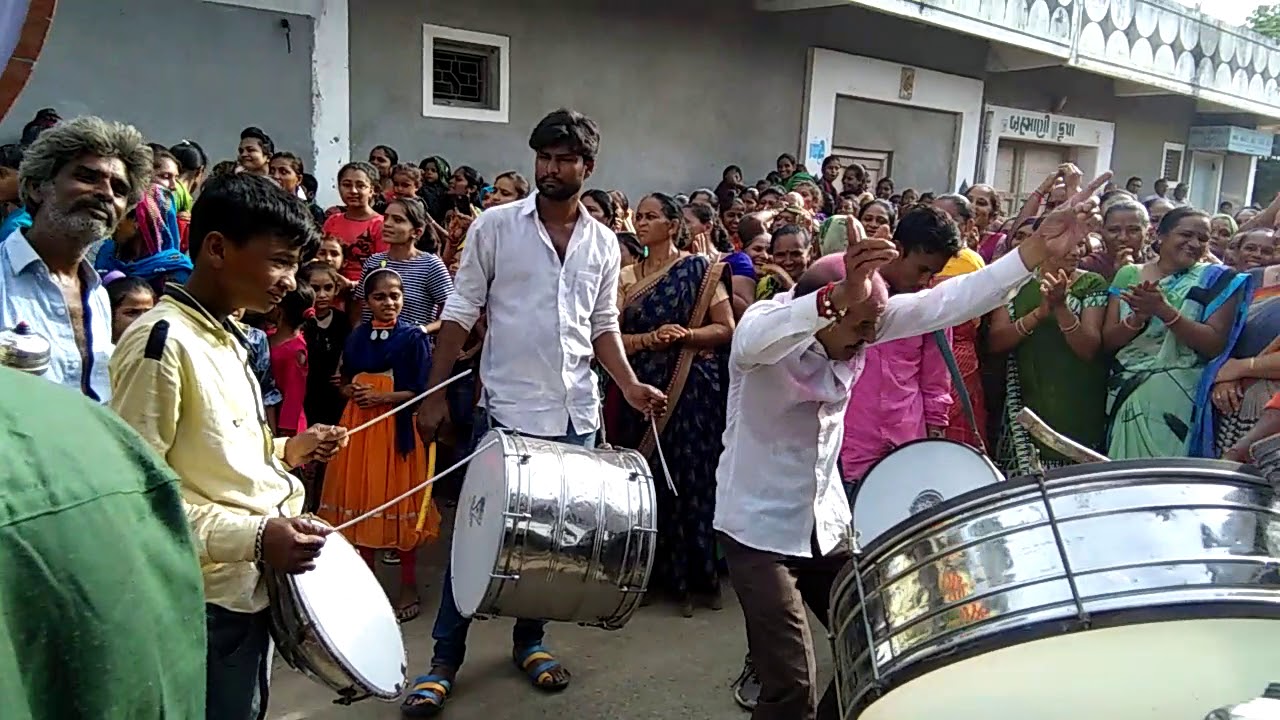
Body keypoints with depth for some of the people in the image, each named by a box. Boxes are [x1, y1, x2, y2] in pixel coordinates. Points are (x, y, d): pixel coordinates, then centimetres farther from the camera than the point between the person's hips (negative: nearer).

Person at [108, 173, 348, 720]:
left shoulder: (226, 338, 12)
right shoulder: (162, 340, -18)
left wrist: (284, 452, 5)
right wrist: (252, 537, -26)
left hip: (251, 588, 9)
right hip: (206, 603, -9)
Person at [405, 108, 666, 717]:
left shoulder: (603, 243, 8)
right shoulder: (496, 225, -3)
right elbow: (460, 312, -2)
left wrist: (629, 386, 0)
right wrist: (435, 393, -5)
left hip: (575, 415, 4)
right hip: (508, 409, -3)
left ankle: (529, 641, 31)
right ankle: (444, 660, 16)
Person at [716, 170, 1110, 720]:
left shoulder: (866, 318, -6)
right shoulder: (767, 327, -22)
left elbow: (947, 302, -14)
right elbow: (752, 341, -46)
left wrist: (1037, 250, -25)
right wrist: (834, 298, -62)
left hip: (827, 521, 6)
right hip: (758, 525, -6)